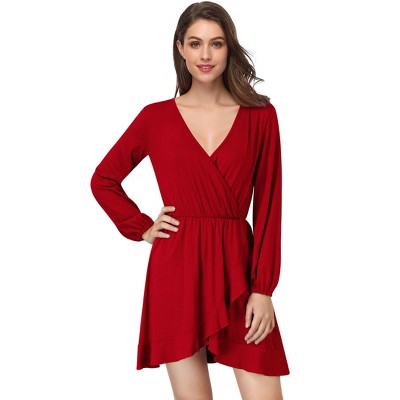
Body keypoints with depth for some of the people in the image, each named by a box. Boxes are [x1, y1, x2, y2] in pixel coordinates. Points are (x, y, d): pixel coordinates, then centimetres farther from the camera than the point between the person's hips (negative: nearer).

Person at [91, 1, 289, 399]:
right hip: (177, 268, 0)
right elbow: (103, 180, 15)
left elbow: (269, 206, 0)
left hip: (238, 267, 0)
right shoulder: (156, 117, 4)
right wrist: (141, 228, 3)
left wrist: (263, 289, -6)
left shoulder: (260, 115, 3)